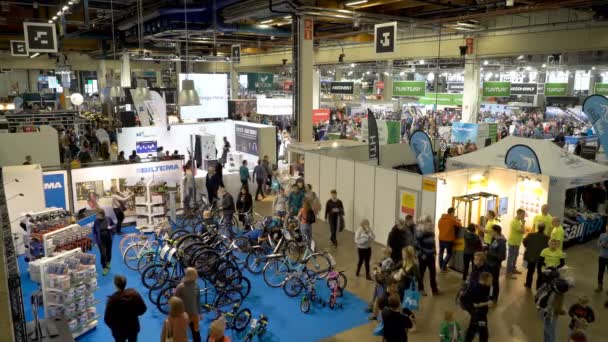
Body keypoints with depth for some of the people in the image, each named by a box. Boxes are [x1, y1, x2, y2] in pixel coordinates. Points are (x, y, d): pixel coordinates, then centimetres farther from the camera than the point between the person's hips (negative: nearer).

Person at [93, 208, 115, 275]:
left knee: (108, 252, 18)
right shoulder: (96, 221, -11)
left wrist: (111, 227, -18)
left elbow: (113, 225, 7)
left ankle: (108, 262, 45)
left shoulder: (108, 219, -10)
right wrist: (95, 241, -5)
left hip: (109, 239, 2)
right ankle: (105, 268, 7)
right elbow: (94, 232, -3)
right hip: (101, 241, -2)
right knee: (103, 254, -5)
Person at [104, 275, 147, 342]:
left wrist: (113, 326, 1)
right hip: (133, 327, 3)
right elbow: (143, 309, -7)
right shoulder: (134, 294, -17)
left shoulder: (112, 299, -26)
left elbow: (107, 319, -18)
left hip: (119, 330, -2)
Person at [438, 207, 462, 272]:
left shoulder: (441, 219, 4)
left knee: (441, 252, 16)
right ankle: (443, 267, -1)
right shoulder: (452, 219, -12)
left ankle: (441, 266, 23)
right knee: (449, 254, 6)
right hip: (448, 239, -5)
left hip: (441, 238, 5)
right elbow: (459, 225, -4)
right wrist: (457, 220, 13)